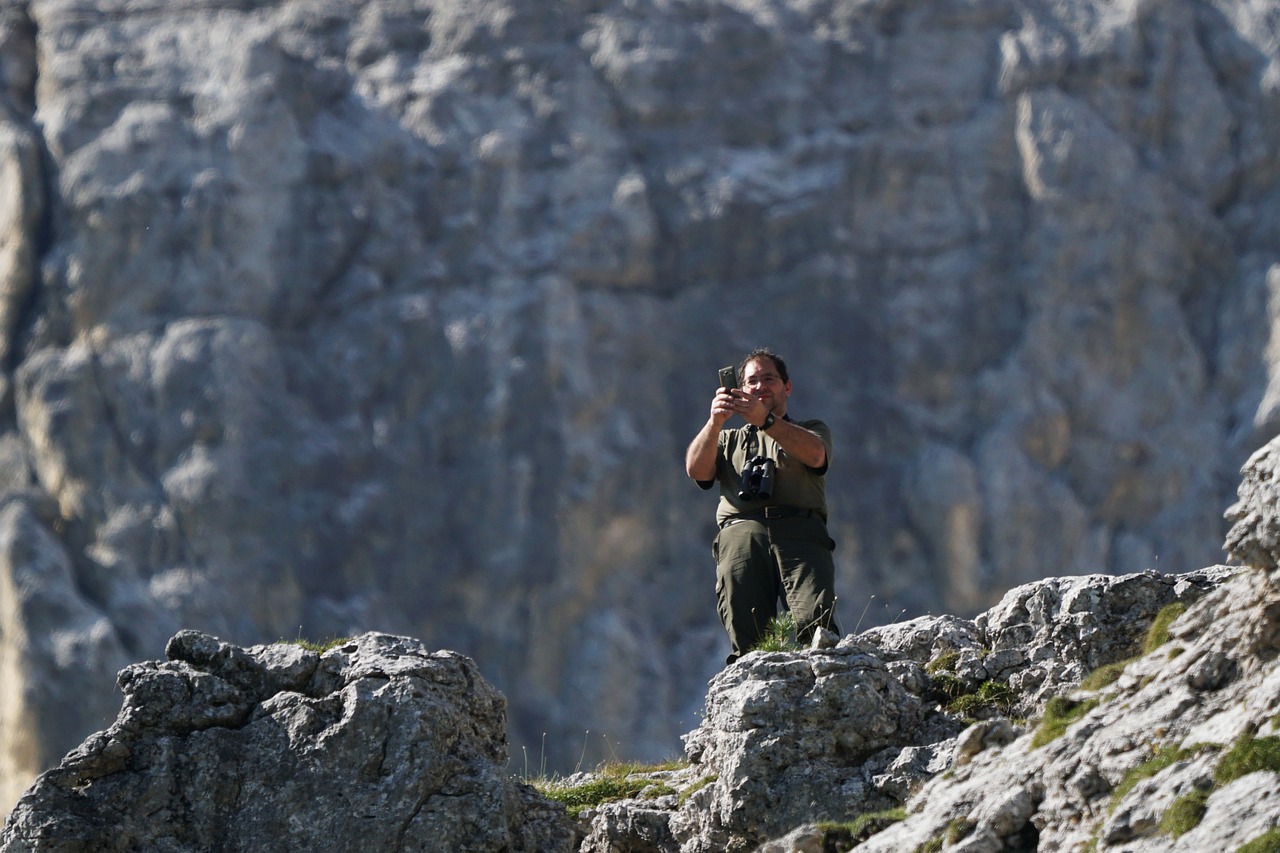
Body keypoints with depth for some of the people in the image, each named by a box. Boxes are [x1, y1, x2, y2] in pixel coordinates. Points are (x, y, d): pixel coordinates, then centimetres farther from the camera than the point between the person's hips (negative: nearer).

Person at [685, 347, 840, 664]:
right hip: (741, 532, 1)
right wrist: (715, 421, -6)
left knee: (815, 621, -28)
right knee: (747, 640, -19)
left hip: (800, 531, -1)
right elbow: (696, 470, 11)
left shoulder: (812, 430, 28)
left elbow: (814, 454, 1)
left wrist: (764, 419, -13)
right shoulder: (728, 439, 34)